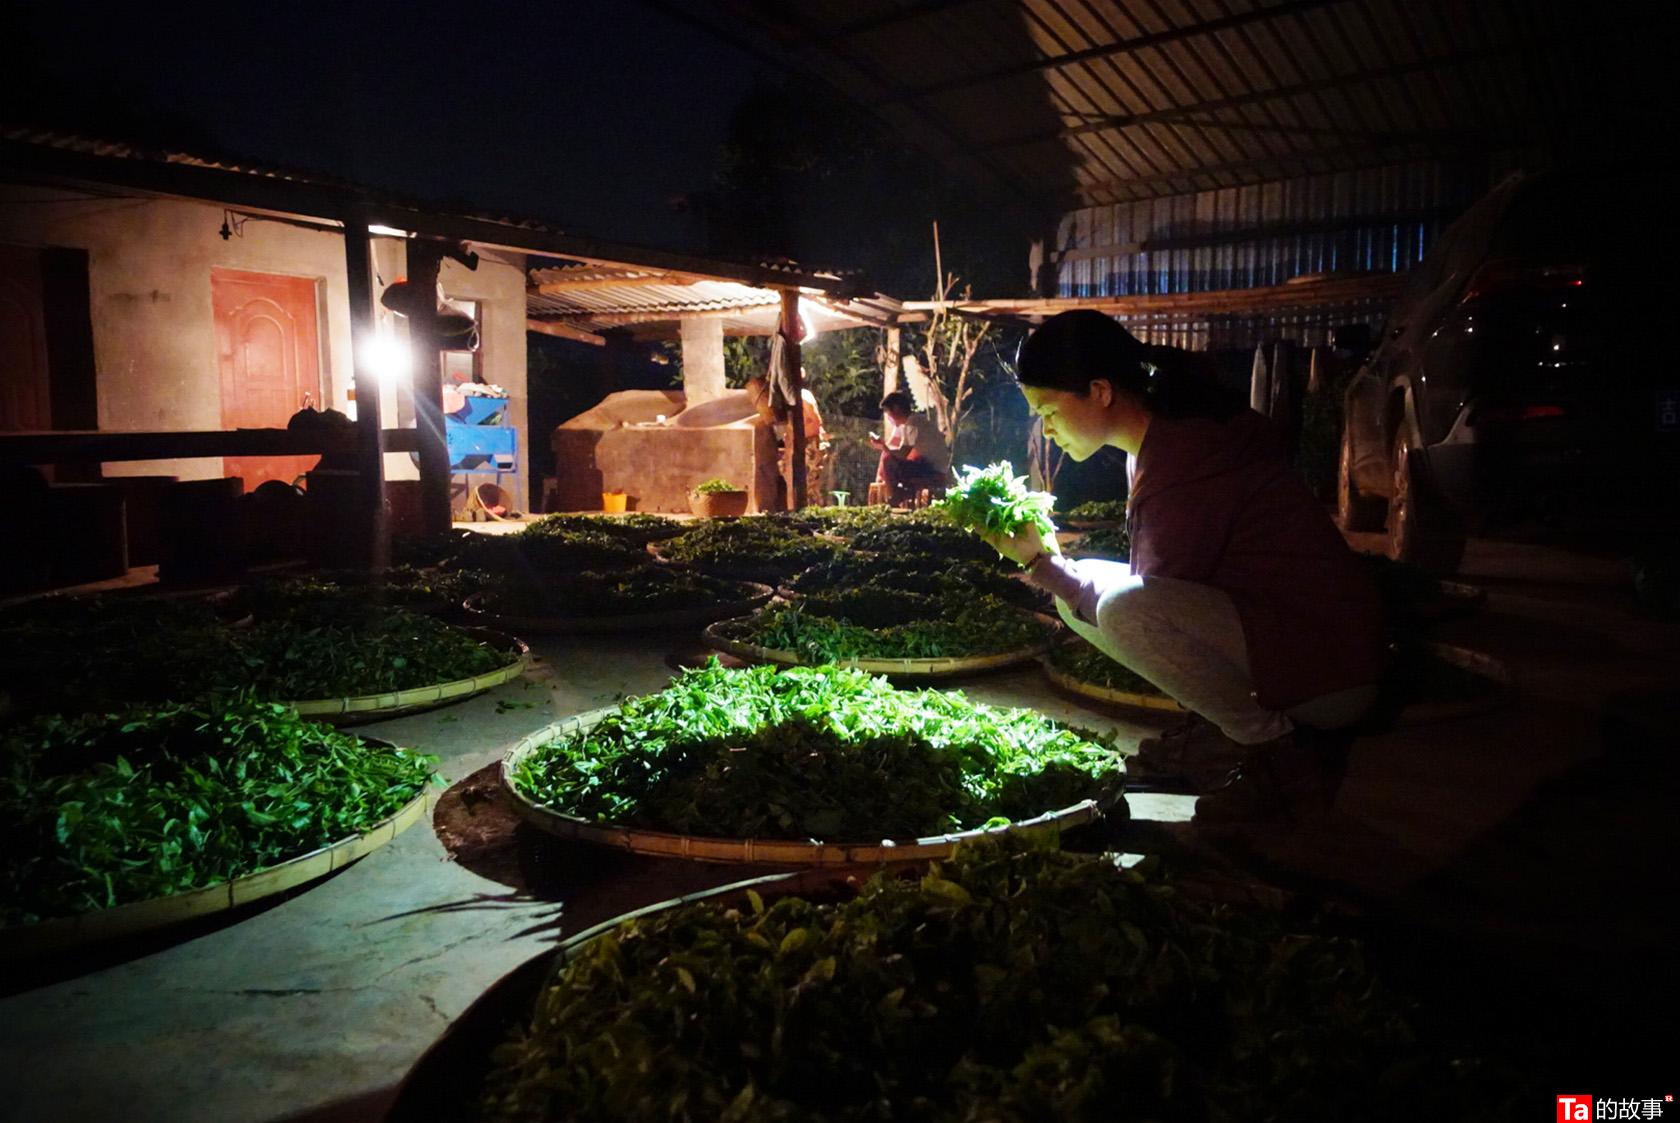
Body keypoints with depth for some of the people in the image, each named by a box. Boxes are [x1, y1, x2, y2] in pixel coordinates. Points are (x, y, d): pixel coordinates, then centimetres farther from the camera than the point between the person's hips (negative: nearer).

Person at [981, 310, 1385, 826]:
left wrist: (1041, 560, -12)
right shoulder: (1171, 437, 7)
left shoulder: (1182, 458, -23)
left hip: (1323, 671, -10)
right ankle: (1226, 733, 6)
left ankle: (1279, 753, -11)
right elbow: (1157, 584, 15)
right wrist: (1046, 562, 5)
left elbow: (1138, 609, -17)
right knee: (1078, 601, 6)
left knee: (1123, 609, -32)